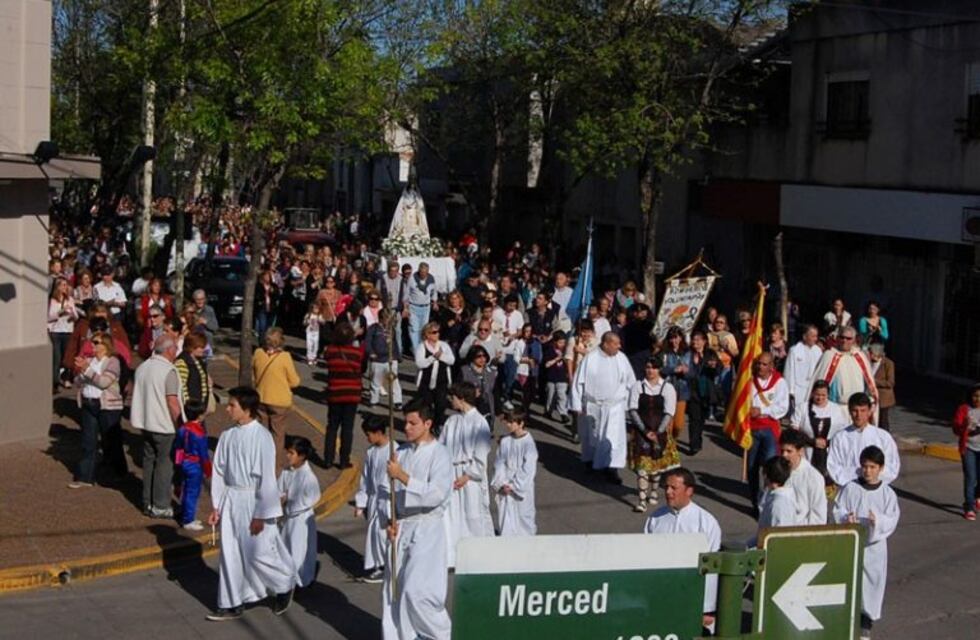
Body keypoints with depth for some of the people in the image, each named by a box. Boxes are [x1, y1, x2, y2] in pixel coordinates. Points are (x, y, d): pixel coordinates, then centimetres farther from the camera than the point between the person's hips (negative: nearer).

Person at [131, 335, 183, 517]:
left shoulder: (142, 367, 7)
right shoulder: (169, 371, -17)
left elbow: (136, 393, 16)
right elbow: (172, 401, -20)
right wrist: (180, 425, -13)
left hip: (146, 422, 8)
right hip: (165, 426, -7)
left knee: (149, 461, 15)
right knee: (165, 464, 0)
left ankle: (148, 503, 20)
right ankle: (160, 506, 3)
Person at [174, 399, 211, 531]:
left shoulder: (182, 429, 2)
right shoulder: (199, 433, -20)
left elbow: (177, 448, 11)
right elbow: (203, 454, -16)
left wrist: (178, 463, 23)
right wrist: (207, 470, -6)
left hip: (184, 464, 8)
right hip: (195, 466, -8)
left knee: (185, 491, 17)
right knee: (193, 493, -1)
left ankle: (185, 517, 28)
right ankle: (188, 521, 3)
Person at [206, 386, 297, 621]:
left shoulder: (262, 437, -16)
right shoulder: (227, 436, 1)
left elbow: (266, 478, -15)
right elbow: (219, 472, 9)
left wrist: (260, 514, -14)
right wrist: (216, 505, 8)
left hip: (253, 501, -6)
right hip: (231, 500, 6)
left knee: (259, 553, 1)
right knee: (230, 554, 10)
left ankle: (285, 586, 27)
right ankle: (232, 604, 21)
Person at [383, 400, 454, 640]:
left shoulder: (439, 454, -12)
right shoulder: (403, 451, 8)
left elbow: (436, 494, -23)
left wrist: (403, 476, -25)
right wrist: (393, 521, 3)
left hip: (427, 527, -7)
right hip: (402, 526, 7)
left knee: (417, 589, -12)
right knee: (394, 587, 8)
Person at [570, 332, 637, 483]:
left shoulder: (622, 359, -4)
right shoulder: (590, 359, -11)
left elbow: (631, 383, 4)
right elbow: (579, 382, -6)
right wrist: (577, 405, -5)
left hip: (614, 406, 1)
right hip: (592, 406, -1)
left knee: (614, 437, -8)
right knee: (591, 437, 17)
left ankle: (612, 469, -5)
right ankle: (590, 459, 41)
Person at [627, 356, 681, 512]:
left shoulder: (668, 388, 0)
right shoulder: (638, 386, 1)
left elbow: (669, 413, -5)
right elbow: (633, 410, -5)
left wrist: (657, 433, -15)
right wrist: (645, 430, -15)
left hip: (660, 430, 1)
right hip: (640, 429, -1)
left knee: (657, 461, 11)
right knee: (642, 462, -11)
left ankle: (653, 490, 37)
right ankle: (642, 500, -14)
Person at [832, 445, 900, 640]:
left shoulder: (887, 493, -3)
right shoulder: (850, 488, -4)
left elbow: (892, 520, -6)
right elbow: (838, 510, -2)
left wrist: (878, 521, -25)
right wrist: (846, 518, -22)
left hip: (875, 545, 1)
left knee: (872, 581, 8)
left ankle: (866, 624, 23)